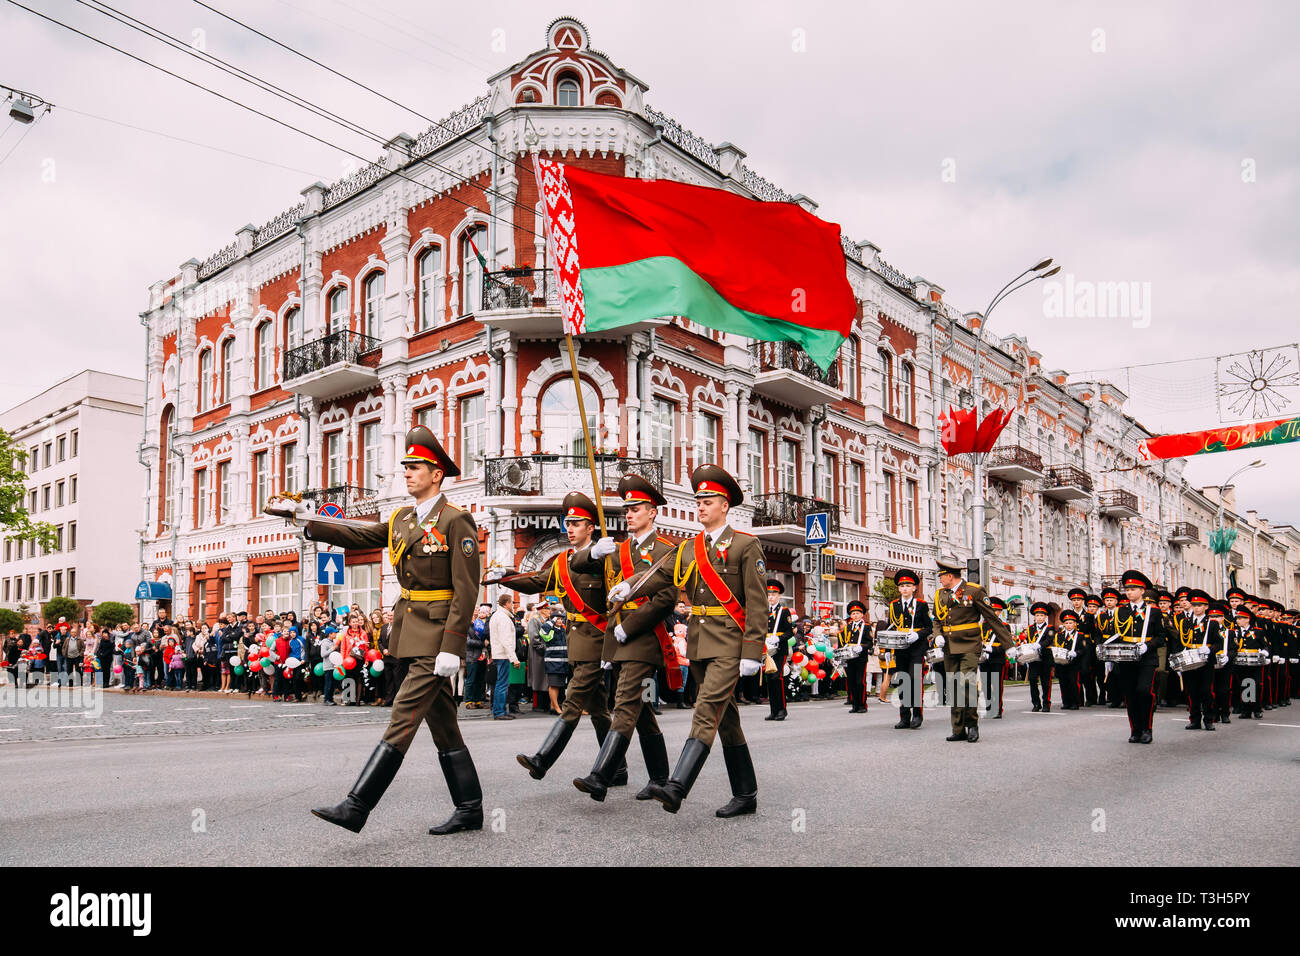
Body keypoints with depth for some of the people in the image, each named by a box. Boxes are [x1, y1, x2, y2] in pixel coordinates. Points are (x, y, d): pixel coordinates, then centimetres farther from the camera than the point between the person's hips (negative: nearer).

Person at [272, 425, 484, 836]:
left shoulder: (456, 521, -11)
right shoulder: (401, 519, 14)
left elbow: (466, 589, -16)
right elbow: (356, 536, 6)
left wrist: (451, 647, -20)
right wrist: (310, 523, -7)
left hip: (436, 637, -9)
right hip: (412, 633, 9)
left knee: (403, 718, -8)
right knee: (442, 723, 12)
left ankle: (356, 807, -4)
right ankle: (469, 809, 20)